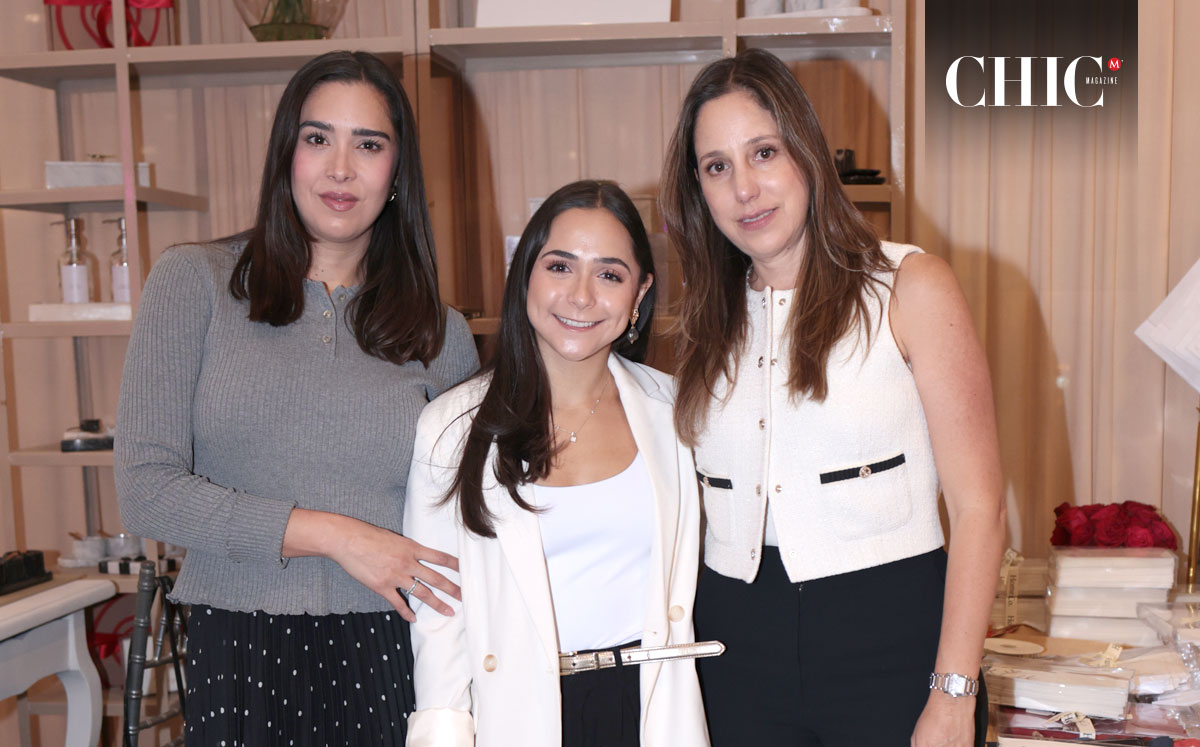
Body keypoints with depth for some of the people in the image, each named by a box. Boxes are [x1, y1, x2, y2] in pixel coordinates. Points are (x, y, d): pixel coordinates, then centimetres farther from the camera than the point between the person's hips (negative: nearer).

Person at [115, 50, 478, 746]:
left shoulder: (443, 335, 4)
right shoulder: (195, 281, -2)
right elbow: (145, 490, -7)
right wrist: (332, 535, -12)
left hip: (390, 658, 2)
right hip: (240, 654, -1)